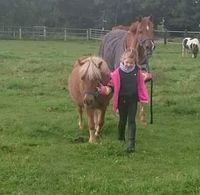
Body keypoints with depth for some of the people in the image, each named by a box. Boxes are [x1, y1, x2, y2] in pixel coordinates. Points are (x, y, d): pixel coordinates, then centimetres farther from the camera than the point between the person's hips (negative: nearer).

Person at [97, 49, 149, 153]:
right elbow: (112, 85, -7)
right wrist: (104, 89, -24)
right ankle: (121, 137, 39)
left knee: (131, 120, -2)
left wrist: (144, 98, 2)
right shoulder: (118, 72, -9)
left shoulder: (137, 71, -4)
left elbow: (141, 85, 4)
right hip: (122, 99, 0)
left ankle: (131, 143, -3)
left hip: (133, 99, 0)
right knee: (122, 120, 15)